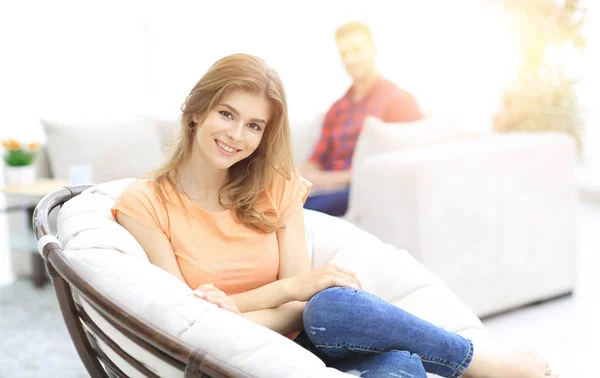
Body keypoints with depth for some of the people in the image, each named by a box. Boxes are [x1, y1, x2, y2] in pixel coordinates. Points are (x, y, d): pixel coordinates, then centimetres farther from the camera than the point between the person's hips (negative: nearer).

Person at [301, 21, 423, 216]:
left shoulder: (399, 100, 6)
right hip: (329, 187, 6)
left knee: (303, 207, -36)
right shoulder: (337, 109, 26)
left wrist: (338, 178, -13)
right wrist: (302, 173, -6)